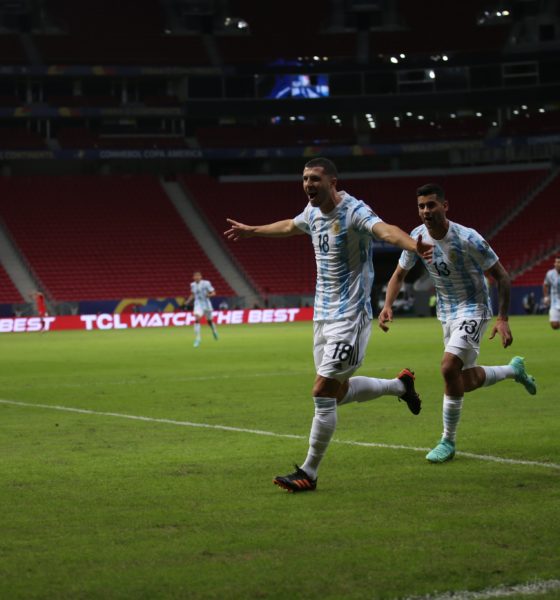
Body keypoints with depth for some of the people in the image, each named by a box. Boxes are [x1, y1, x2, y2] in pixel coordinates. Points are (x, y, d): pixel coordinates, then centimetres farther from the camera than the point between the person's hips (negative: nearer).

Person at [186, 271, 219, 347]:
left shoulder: (206, 283, -12)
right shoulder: (193, 285, 2)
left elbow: (213, 293, -6)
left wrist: (209, 295, -28)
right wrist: (188, 301, 3)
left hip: (206, 304, -2)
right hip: (198, 305, 2)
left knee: (209, 321, 14)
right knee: (196, 319, -21)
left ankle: (214, 331, 48)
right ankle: (197, 339, -20)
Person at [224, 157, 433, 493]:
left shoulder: (354, 211, -18)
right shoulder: (313, 212, 7)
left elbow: (385, 230, -38)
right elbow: (290, 227, 31)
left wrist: (414, 246, -59)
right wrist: (252, 231, 47)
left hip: (349, 317, -9)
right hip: (323, 314, 9)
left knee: (323, 392, -10)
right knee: (339, 391, 16)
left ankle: (309, 473, -1)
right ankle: (400, 385, 39)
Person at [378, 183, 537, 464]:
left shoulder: (467, 239, -23)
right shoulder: (417, 237, -7)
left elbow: (501, 277, -15)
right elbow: (399, 275, 5)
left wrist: (502, 319, -20)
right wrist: (387, 305, -12)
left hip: (474, 309, -7)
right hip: (446, 312, 7)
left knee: (449, 367, -24)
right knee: (467, 382, 11)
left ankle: (448, 442, -10)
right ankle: (514, 369, 43)